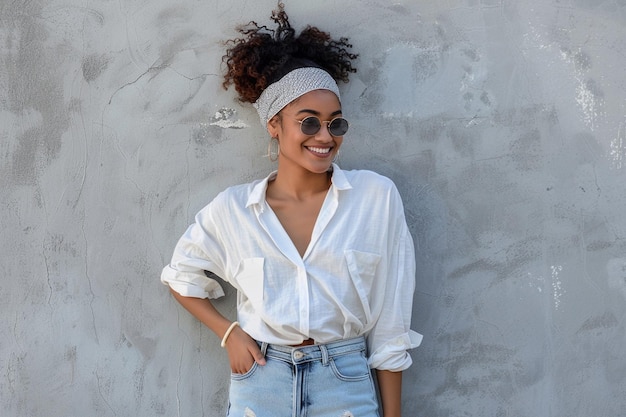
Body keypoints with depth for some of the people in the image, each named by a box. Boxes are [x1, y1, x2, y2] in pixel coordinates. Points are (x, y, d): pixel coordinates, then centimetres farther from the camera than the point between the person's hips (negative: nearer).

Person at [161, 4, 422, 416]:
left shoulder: (377, 196, -7)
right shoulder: (232, 209, -3)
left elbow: (389, 324, -2)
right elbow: (182, 277, 15)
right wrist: (229, 332, 1)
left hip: (345, 383, -1)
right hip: (261, 381, 1)